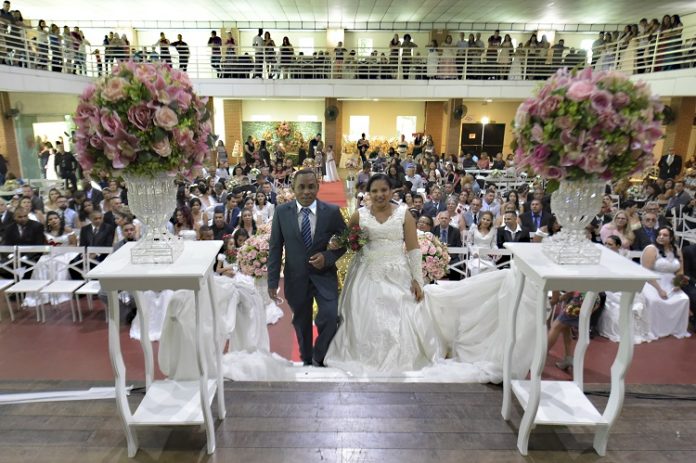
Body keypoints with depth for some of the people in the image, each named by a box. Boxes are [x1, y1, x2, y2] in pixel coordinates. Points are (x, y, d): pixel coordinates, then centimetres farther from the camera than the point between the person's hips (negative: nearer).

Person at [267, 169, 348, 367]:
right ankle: (306, 361, 38)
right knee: (301, 323, 14)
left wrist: (327, 257, -16)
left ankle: (319, 357, 13)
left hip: (324, 275, -1)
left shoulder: (332, 211, -7)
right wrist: (272, 282, -2)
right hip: (296, 278, 1)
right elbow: (275, 248, -1)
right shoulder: (281, 212, -5)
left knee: (330, 317, -15)